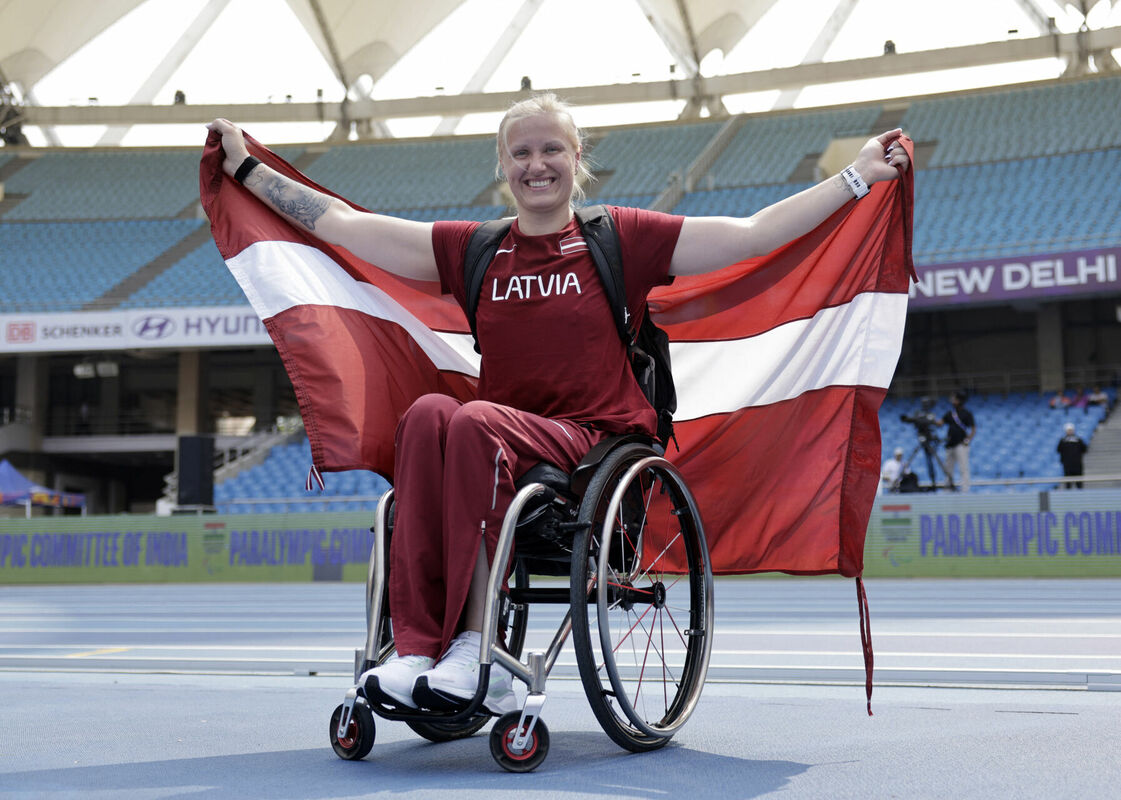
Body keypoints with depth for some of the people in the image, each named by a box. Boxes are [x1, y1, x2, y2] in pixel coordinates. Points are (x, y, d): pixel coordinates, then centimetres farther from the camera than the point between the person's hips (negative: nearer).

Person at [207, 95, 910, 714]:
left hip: (601, 443, -3)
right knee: (427, 415, -30)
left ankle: (479, 647, -35)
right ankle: (417, 646, -36)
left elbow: (755, 234, 5)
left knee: (475, 422, -32)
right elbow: (342, 223, 19)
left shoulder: (620, 240, 9)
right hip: (504, 446, 3)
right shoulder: (472, 250, 16)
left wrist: (858, 176, 3)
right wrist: (247, 167, 21)